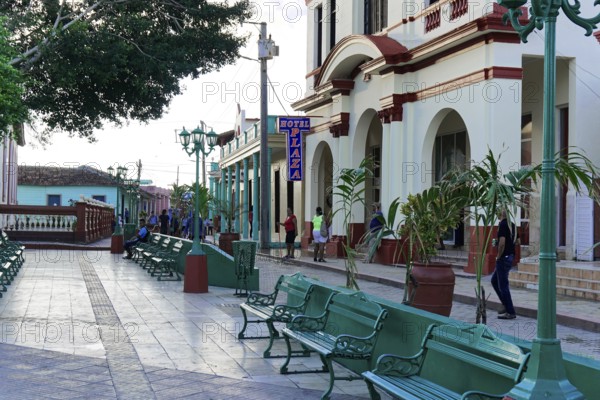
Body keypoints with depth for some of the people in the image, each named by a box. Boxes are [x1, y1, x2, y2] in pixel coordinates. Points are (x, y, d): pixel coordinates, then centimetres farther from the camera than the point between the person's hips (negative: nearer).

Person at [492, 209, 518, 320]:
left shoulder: (503, 224, -17)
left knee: (503, 285, -3)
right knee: (494, 280, 19)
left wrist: (498, 256, -14)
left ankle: (510, 312, 0)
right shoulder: (512, 225, 10)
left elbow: (502, 242, -25)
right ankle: (506, 304, 19)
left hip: (504, 258, -9)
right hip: (510, 256, 9)